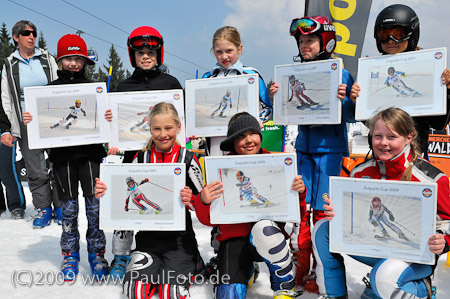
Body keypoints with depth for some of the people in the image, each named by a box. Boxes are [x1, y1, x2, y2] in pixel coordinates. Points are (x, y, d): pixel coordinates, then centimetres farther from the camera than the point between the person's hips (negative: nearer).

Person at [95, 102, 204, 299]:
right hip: (148, 237, 2)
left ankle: (187, 267, 11)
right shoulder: (141, 158, 4)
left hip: (179, 238, -2)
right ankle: (157, 271, 11)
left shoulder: (188, 159, -4)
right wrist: (106, 193, -11)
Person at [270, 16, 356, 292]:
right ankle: (301, 271, 20)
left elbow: (352, 116, -4)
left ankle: (321, 272, 17)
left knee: (323, 212, 0)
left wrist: (343, 100, -23)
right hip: (303, 148, 4)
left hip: (330, 150, -4)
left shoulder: (341, 75, -4)